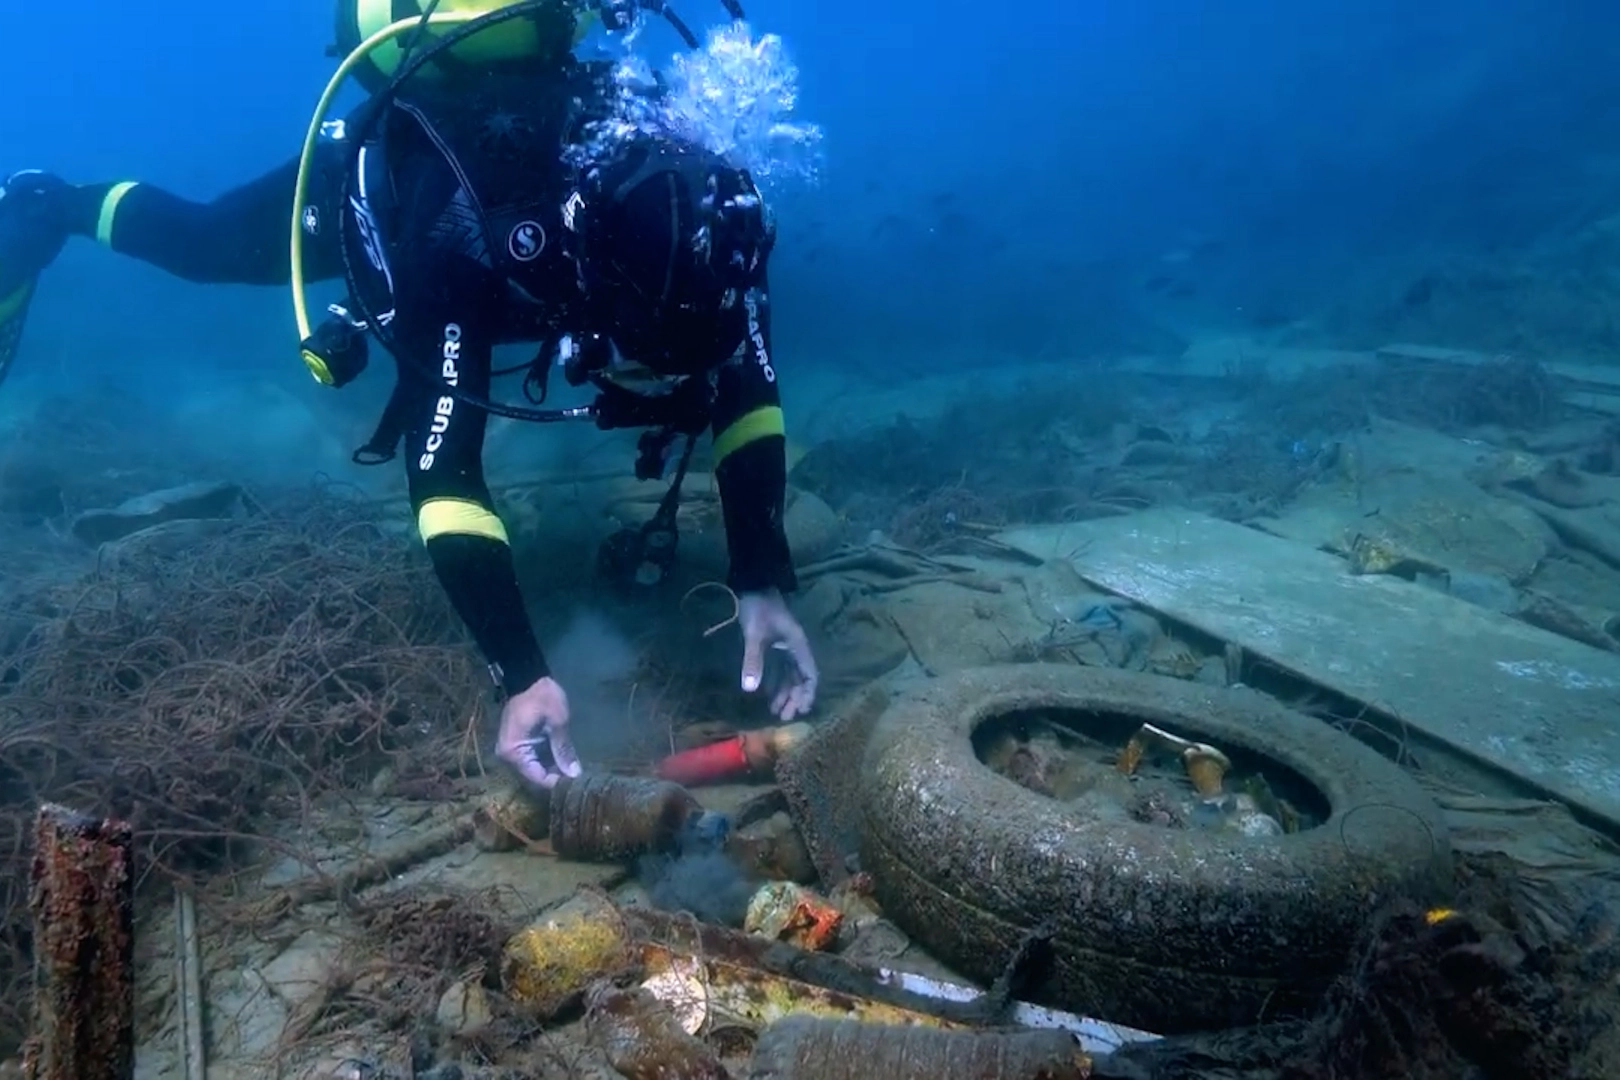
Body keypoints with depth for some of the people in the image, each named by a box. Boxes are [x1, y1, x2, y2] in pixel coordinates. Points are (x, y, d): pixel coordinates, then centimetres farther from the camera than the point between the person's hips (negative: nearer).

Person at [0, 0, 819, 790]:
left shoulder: (709, 223, -39)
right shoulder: (467, 242, -51)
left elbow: (746, 401, -32)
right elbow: (443, 472, -51)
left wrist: (761, 586, -41)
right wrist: (521, 674, -58)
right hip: (374, 176, -3)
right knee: (200, 247, 24)